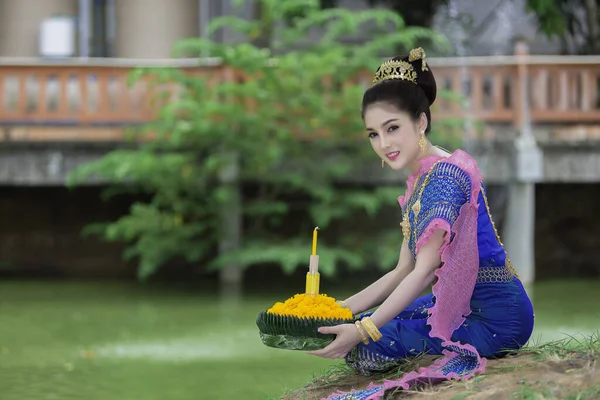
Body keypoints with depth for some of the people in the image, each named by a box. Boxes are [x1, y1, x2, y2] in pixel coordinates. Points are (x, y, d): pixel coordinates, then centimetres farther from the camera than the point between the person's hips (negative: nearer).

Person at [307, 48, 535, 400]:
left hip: (495, 316, -10)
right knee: (359, 323, 14)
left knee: (368, 348, -18)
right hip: (460, 304, 10)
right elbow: (403, 273, 14)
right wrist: (342, 309, 6)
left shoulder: (446, 174, -18)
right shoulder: (419, 183, 13)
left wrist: (364, 330, -27)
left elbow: (424, 271, -23)